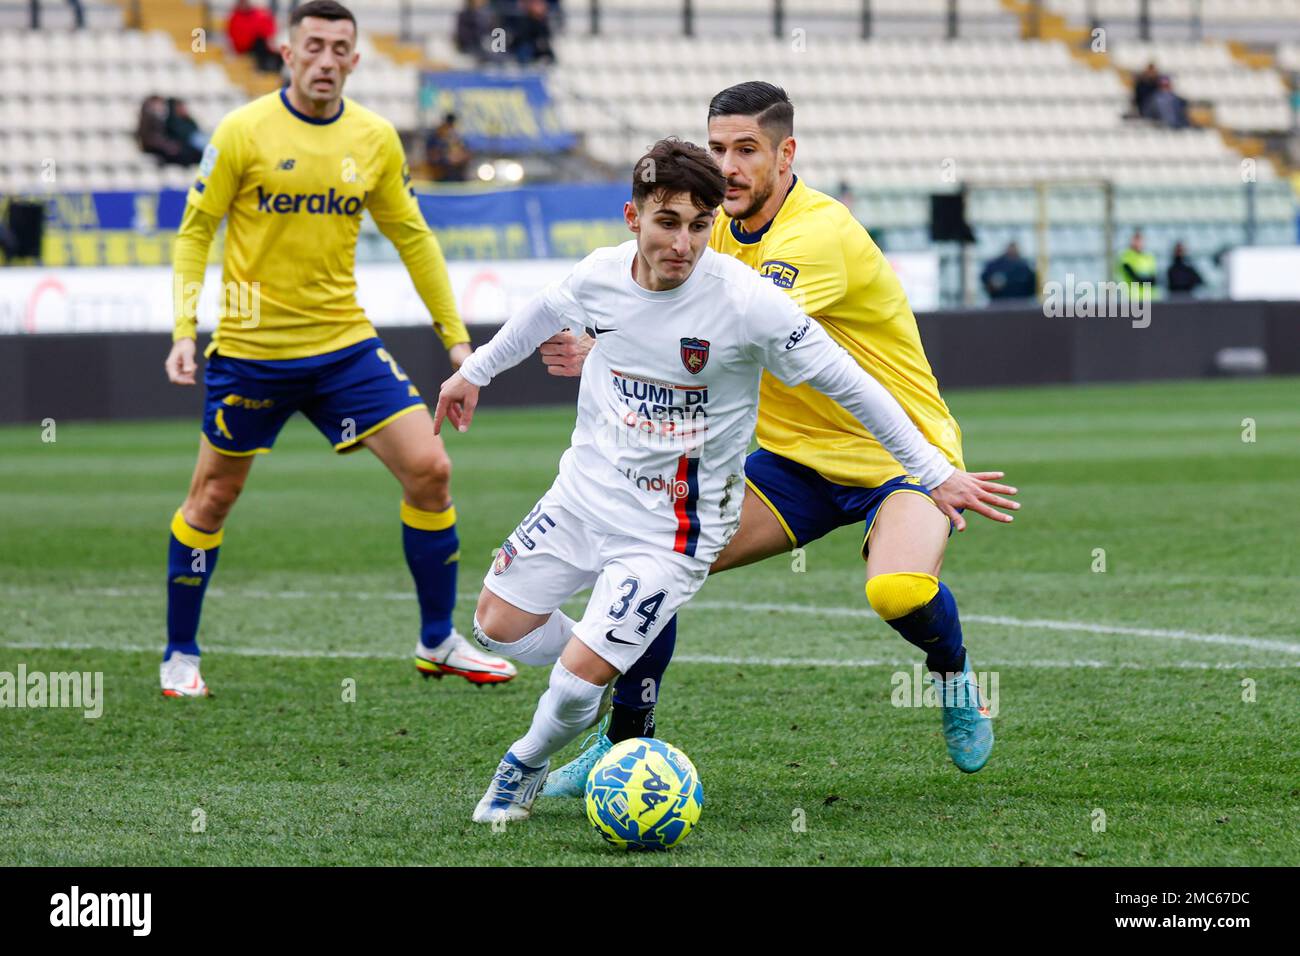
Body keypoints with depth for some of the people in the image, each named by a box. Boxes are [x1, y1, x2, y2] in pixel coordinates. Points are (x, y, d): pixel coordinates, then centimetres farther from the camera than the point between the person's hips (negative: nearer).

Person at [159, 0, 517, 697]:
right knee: (212, 498, 5)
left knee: (428, 470, -7)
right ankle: (179, 656, 23)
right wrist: (184, 330, -12)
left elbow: (412, 238, 12)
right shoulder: (243, 133, -8)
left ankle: (439, 644, 7)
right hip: (250, 348, -3)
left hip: (345, 344, 3)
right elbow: (196, 230, -3)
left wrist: (455, 335, 9)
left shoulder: (375, 140, 2)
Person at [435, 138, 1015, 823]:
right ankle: (624, 669, 32)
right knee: (497, 626, 7)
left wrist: (935, 473, -11)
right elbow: (547, 311, 17)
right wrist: (475, 371, 30)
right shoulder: (602, 274, -9)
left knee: (578, 677, -12)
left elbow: (848, 385, -14)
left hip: (672, 529, -5)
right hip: (583, 493, 5)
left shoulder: (745, 301, -23)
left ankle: (526, 765, 20)